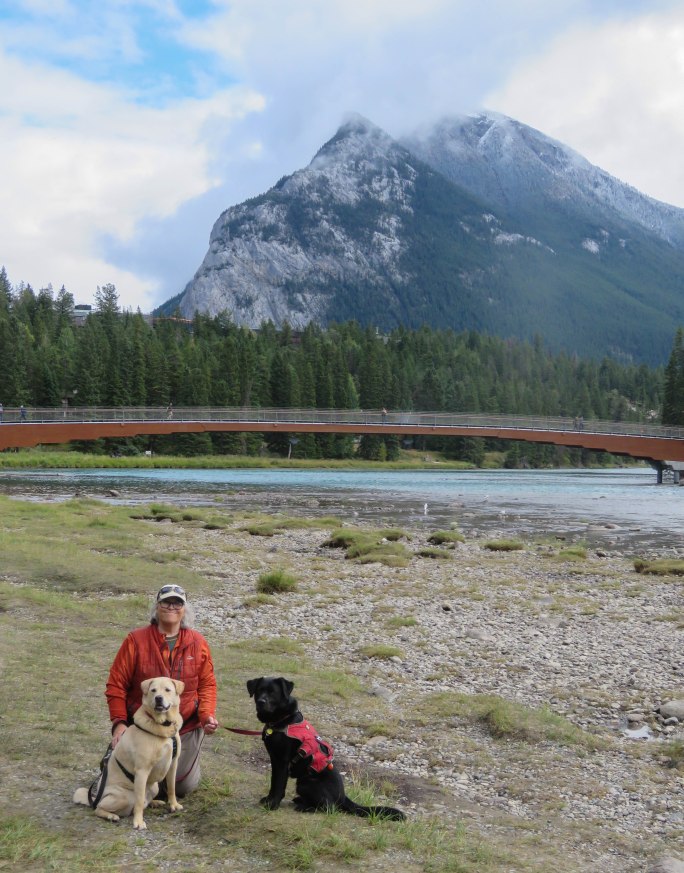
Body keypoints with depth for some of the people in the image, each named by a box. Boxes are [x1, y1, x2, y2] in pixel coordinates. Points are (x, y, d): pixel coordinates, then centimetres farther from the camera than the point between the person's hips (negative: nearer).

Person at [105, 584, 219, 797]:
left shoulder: (198, 643, -4)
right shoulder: (136, 640, -11)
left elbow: (207, 684, 2)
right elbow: (116, 684, -7)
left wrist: (207, 714, -14)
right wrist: (119, 722, -15)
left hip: (187, 729, 2)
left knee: (184, 787, 6)